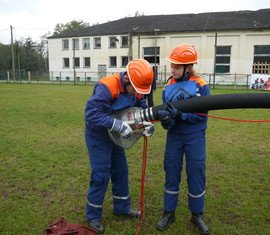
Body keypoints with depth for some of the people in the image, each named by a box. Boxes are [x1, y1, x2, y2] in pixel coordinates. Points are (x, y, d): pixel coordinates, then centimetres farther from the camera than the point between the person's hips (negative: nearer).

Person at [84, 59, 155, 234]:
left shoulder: (136, 90, -6)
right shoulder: (107, 87, -30)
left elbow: (143, 109, 3)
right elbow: (91, 113, -35)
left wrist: (148, 123, -18)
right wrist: (118, 125, -39)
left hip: (115, 136, 7)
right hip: (98, 136, -7)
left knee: (121, 172, 15)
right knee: (101, 175, -2)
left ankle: (122, 208, 34)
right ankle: (93, 216, 19)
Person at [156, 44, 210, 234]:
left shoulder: (200, 86, -10)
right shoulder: (168, 87, 1)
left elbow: (202, 114, -13)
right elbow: (167, 112, -3)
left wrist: (179, 114, -26)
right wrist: (166, 119, -26)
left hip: (195, 136, -3)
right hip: (174, 135, 3)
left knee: (196, 174, 6)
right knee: (171, 174, 9)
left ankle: (197, 214, 27)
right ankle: (169, 213, 26)